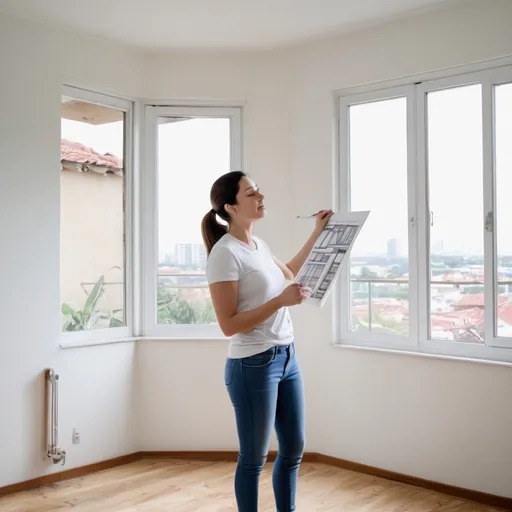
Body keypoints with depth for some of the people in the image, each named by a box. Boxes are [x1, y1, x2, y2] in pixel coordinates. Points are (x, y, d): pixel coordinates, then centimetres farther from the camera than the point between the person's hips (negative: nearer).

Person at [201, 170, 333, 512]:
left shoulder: (258, 244, 9)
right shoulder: (225, 253, -17)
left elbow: (288, 273, 30)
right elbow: (229, 325, -19)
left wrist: (317, 233, 28)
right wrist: (281, 301, -23)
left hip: (286, 358, 9)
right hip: (252, 367, -9)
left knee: (294, 449, 18)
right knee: (254, 458, 8)